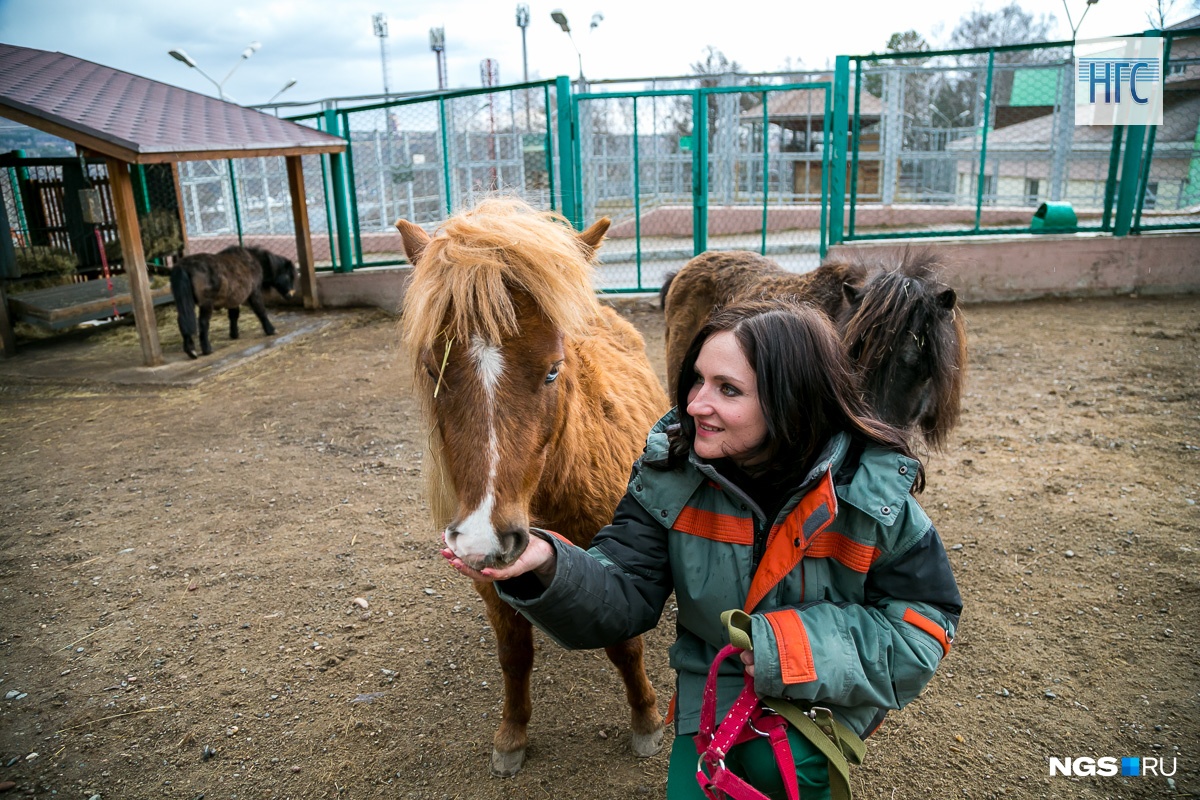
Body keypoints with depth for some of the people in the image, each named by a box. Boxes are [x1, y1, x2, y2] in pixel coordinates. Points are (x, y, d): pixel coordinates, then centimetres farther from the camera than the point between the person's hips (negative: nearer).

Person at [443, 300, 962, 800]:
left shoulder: (875, 494, -21)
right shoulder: (671, 473, -16)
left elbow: (926, 618, -12)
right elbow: (626, 597, -19)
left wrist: (806, 645, -26)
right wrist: (547, 564, -41)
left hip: (823, 688, -2)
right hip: (712, 686, 3)